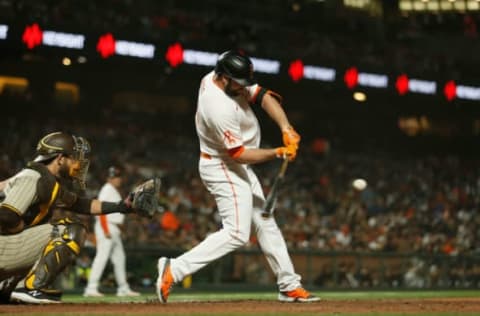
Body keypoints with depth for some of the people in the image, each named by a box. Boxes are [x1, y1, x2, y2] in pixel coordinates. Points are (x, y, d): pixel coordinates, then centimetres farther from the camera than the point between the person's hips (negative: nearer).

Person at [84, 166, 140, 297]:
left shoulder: (115, 191, 19)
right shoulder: (107, 190, -10)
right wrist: (106, 231, -23)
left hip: (114, 229, 10)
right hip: (106, 227, -10)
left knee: (119, 258, 13)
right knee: (102, 256, -15)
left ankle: (123, 288, 19)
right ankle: (91, 288, -18)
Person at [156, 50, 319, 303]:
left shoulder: (216, 78, -6)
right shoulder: (220, 109, -32)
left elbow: (263, 96, -5)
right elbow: (239, 154, -26)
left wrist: (285, 128, -18)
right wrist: (278, 153, -23)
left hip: (236, 167, 10)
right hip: (223, 169, -10)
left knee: (265, 224, 13)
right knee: (237, 233, -15)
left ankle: (289, 286, 20)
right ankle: (174, 269, -13)